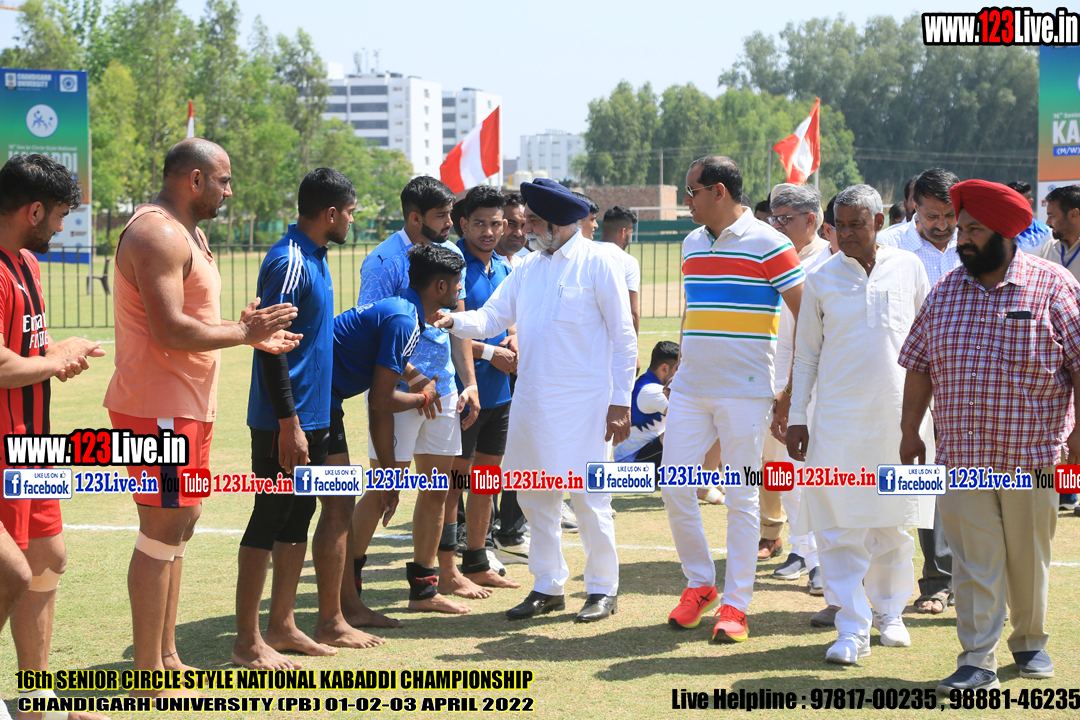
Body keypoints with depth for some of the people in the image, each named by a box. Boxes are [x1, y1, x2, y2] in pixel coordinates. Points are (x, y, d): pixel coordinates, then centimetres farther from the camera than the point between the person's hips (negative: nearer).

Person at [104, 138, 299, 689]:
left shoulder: (185, 232, 18)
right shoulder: (158, 234, -17)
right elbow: (169, 329, -25)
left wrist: (250, 333, 11)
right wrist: (243, 332, -14)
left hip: (185, 405, 11)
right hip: (159, 408, -11)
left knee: (180, 523, 16)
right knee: (163, 530, -8)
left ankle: (165, 657, 25)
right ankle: (149, 675, -2)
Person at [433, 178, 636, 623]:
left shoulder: (597, 263, -5)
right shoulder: (529, 268, 14)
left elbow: (623, 336, -6)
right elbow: (492, 318, 9)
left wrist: (621, 401, -9)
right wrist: (455, 321, -12)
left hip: (582, 401, -6)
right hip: (531, 399, 7)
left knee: (588, 495, -4)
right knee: (533, 493, 9)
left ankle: (603, 589, 9)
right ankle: (548, 587, 20)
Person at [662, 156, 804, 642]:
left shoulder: (767, 245, -8)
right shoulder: (692, 244, 13)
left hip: (745, 392, -6)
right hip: (690, 389, 6)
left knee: (742, 496, -1)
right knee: (674, 485, 1)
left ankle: (735, 606, 5)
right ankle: (699, 583, 19)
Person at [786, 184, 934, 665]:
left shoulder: (909, 269, 5)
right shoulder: (821, 279, 4)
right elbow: (805, 354, 9)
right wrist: (797, 417, 5)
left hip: (898, 415, 1)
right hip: (839, 415, -1)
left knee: (895, 521, 8)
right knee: (841, 526, -6)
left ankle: (889, 613, 26)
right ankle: (852, 629, -3)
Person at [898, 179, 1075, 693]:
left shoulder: (1052, 285, -4)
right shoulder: (946, 291, 7)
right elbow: (919, 366, 12)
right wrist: (910, 431, 9)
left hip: (1032, 456, -2)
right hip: (961, 455, 2)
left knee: (1028, 558, 11)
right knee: (974, 561, -1)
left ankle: (1029, 642, 31)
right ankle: (977, 662, 2)